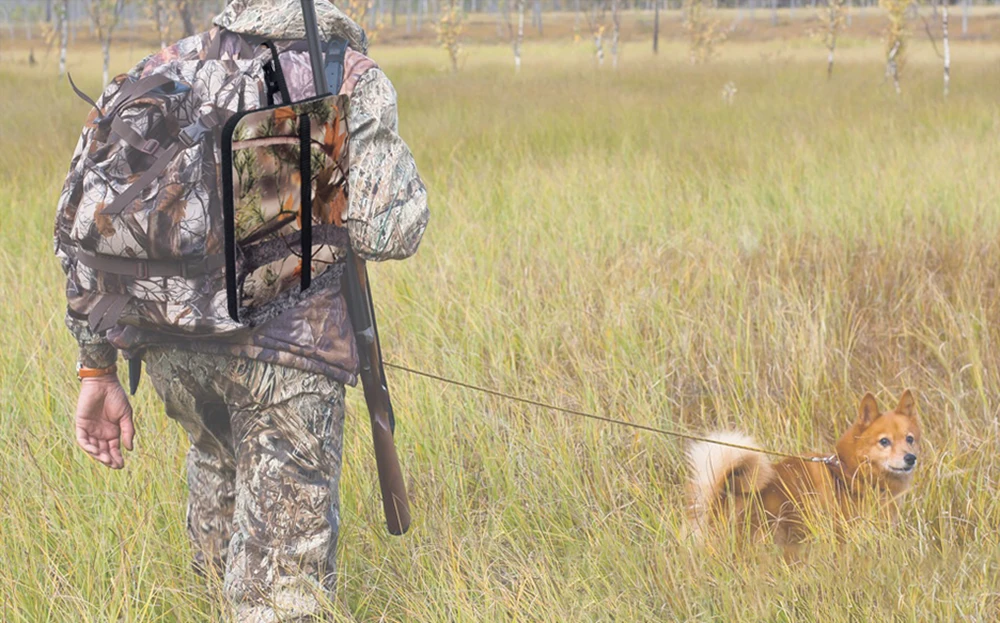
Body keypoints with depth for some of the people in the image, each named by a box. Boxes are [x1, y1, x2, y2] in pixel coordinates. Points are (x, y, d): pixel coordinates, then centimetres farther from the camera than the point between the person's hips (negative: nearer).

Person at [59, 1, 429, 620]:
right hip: (287, 345, -5)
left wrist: (98, 367, 14)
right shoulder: (351, 80, -1)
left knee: (219, 456, 35)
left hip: (169, 342, 5)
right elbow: (386, 230, -10)